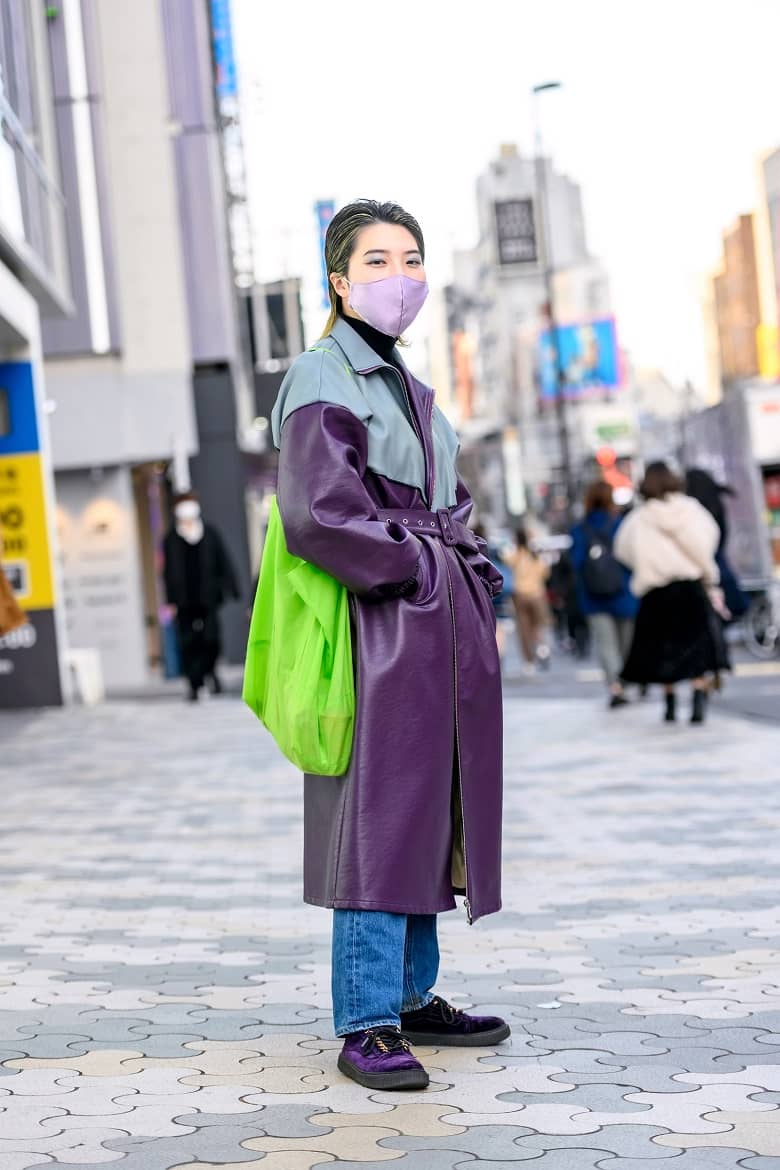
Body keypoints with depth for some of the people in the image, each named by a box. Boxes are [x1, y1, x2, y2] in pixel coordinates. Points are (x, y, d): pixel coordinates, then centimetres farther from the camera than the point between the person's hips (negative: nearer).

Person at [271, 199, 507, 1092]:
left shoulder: (404, 383, 18)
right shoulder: (324, 380, -9)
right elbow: (317, 514, -21)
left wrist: (471, 570, 8)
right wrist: (418, 567, -13)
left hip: (442, 629, 9)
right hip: (380, 630, -9)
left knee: (429, 815, 11)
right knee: (381, 818, -9)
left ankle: (412, 999, 19)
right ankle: (366, 1026, -4)